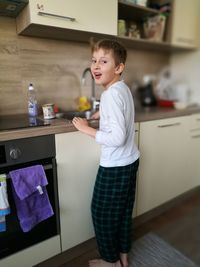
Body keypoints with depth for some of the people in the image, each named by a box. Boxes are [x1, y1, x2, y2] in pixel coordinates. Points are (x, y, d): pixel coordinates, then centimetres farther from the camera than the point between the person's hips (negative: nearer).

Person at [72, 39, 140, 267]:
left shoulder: (111, 94, -22)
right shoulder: (123, 88, 7)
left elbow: (117, 138, -28)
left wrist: (86, 129, -19)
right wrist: (101, 114, 26)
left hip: (115, 166, -9)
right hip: (130, 161, 9)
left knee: (102, 212, 12)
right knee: (123, 210, 21)